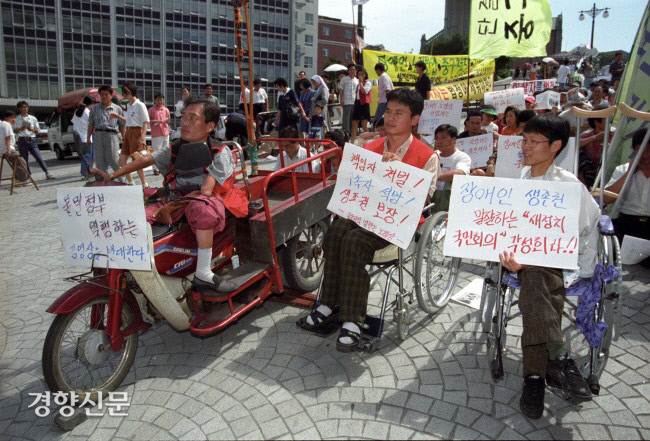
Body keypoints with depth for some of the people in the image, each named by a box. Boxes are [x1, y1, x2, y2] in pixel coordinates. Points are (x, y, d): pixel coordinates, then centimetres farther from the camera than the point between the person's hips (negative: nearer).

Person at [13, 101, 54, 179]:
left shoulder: (33, 118, 11)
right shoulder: (17, 119, 6)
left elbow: (37, 130, 12)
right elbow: (14, 130, 3)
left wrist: (32, 129, -8)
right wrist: (21, 128, -16)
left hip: (32, 140, 1)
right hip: (22, 141, -1)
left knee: (39, 157, -9)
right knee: (24, 160, 3)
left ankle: (47, 173, -12)